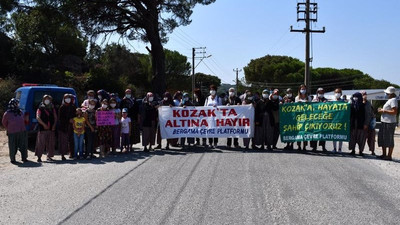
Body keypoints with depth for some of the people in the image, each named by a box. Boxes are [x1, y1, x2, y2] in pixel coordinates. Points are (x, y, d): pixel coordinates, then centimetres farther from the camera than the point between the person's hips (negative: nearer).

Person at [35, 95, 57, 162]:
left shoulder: (52, 109, 15)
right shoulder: (40, 109, 2)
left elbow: (55, 117, 14)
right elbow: (38, 117, -8)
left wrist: (54, 125, -1)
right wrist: (44, 124, -16)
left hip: (51, 128, 4)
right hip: (43, 128, -4)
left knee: (51, 143, 7)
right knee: (41, 143, -5)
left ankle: (49, 156, 18)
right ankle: (39, 157, -2)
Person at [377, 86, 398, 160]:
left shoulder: (393, 100, -13)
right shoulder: (390, 100, 18)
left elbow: (394, 112, -22)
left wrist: (384, 111, -16)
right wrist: (382, 110, 12)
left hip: (389, 123, -11)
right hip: (384, 122, 11)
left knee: (389, 140, -4)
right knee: (382, 138, 15)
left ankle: (389, 156, 2)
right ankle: (384, 154, 23)